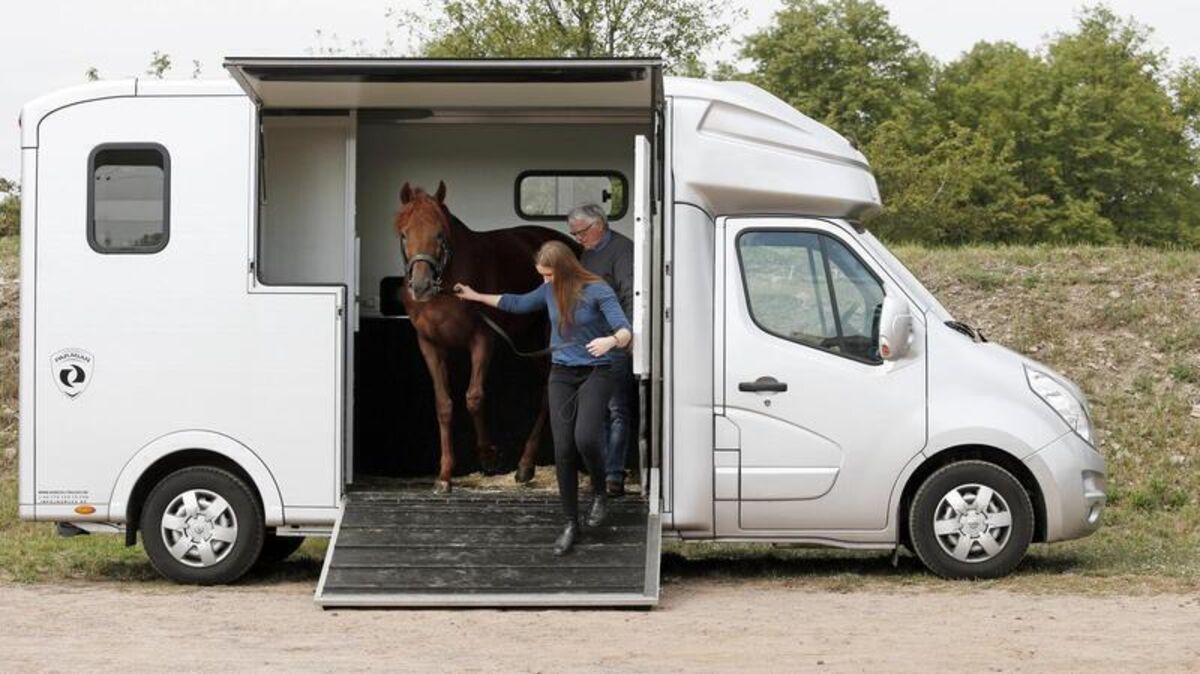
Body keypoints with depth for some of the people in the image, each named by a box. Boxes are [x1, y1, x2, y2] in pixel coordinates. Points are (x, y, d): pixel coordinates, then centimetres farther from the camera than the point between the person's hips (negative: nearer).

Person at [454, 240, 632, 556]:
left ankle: (599, 494, 4)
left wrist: (611, 340, -43)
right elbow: (519, 304, 23)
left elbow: (625, 332, -20)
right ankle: (571, 523, 6)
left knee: (586, 438, -25)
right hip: (561, 375, 5)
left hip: (595, 373, -5)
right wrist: (476, 296, 28)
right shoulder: (550, 290, 4)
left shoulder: (598, 291, -13)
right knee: (563, 449, -4)